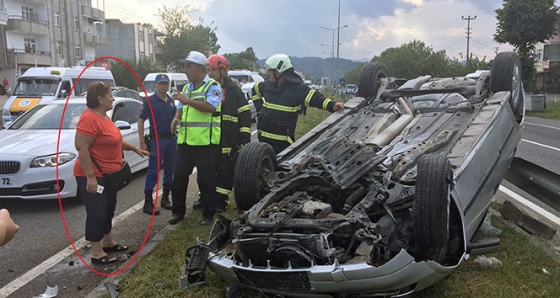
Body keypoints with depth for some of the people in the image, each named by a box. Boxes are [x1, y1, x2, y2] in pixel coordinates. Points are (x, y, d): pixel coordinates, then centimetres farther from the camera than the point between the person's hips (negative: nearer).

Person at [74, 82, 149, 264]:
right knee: (97, 213, -3)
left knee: (108, 210, 19)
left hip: (108, 174, 10)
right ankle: (96, 253, 6)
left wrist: (135, 149, 24)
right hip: (93, 176, -10)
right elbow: (82, 148, -26)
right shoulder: (90, 118, -21)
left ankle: (108, 242, 33)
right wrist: (90, 177, -27)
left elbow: (114, 139, 25)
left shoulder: (104, 117, 11)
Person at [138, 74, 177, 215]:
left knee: (170, 170, 9)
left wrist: (176, 136, 10)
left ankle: (165, 198, 22)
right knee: (153, 171, -6)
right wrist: (142, 142, -12)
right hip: (156, 140, -6)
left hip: (171, 139, 6)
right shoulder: (150, 100, -5)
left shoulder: (171, 101, 11)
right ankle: (148, 203, 1)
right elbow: (141, 121, -6)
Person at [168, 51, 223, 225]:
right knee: (179, 177, 10)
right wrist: (176, 118, 2)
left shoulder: (213, 87, -6)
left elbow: (211, 107, -22)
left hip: (205, 142, -7)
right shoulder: (187, 87, 17)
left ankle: (208, 214, 16)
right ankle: (178, 211, 24)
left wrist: (188, 101, -26)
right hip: (185, 141, 7)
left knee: (206, 179, 2)